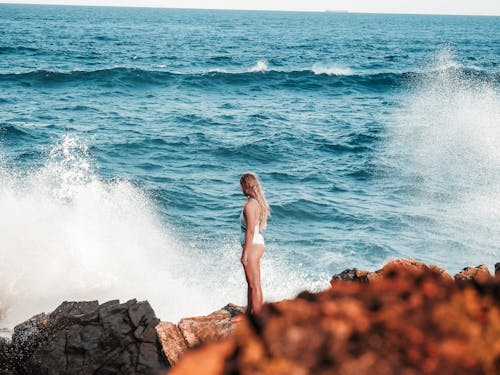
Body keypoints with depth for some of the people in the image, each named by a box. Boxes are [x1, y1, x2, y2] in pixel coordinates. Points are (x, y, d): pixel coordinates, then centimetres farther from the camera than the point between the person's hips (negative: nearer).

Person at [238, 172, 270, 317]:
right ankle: (249, 314, 31)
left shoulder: (250, 205, -19)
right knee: (251, 283, 20)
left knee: (254, 285, -3)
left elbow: (250, 231, -22)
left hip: (252, 245, -10)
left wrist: (245, 253, -19)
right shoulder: (258, 202, 10)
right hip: (258, 243, 10)